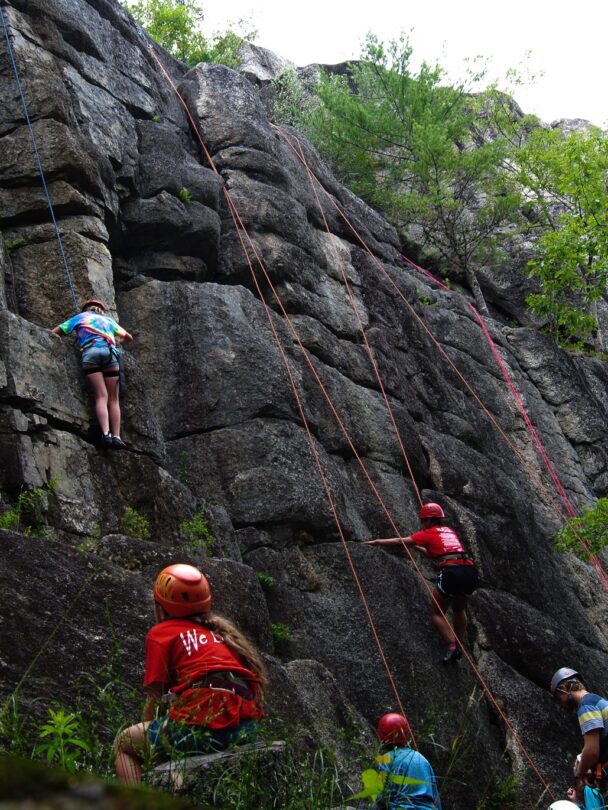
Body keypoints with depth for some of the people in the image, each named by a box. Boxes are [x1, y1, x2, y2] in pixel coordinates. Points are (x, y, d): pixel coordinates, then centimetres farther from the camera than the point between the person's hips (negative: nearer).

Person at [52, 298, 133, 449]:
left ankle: (106, 432, -27)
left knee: (101, 396, -8)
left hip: (90, 352, -1)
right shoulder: (108, 320, 33)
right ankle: (116, 436, -12)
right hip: (109, 352, 1)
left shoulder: (80, 317, 29)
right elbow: (128, 337, 37)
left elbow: (54, 332, 27)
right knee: (113, 398, 1)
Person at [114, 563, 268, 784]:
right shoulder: (222, 629, 23)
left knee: (123, 744, 18)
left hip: (204, 726, -6)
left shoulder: (161, 633, 6)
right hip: (248, 727, 6)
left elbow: (154, 698, 1)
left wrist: (145, 734, 17)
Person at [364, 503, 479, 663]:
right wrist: (417, 547, 45)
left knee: (437, 614, 11)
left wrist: (377, 542, 22)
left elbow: (400, 541, 12)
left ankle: (452, 646, -6)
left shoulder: (429, 534, 10)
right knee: (459, 609, 30)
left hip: (451, 573, -6)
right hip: (470, 571, 6)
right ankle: (459, 646, 27)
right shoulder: (451, 532, 27)